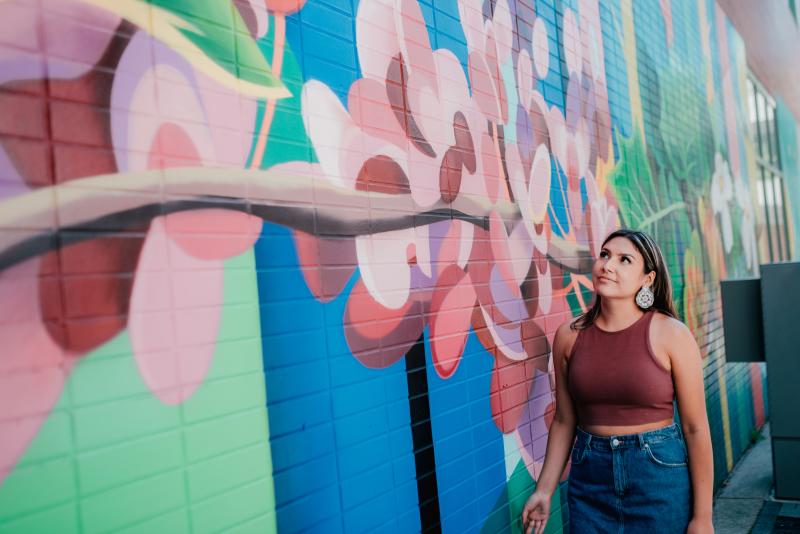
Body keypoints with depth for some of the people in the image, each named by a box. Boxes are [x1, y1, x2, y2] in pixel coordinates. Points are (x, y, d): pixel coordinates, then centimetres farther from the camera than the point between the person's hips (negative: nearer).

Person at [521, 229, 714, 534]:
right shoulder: (569, 335, -3)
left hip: (661, 475, -2)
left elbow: (695, 428, -7)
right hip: (589, 478, 2)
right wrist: (544, 490, 1)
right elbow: (564, 421, 4)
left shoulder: (672, 334, -11)